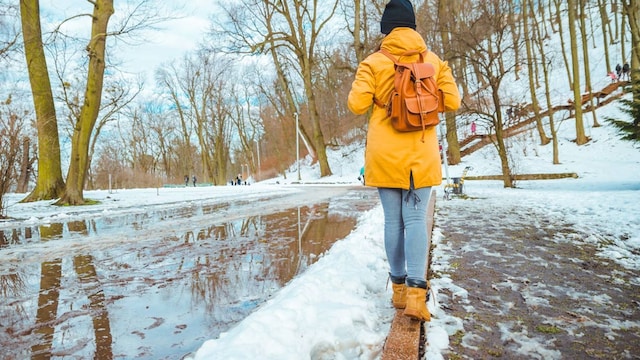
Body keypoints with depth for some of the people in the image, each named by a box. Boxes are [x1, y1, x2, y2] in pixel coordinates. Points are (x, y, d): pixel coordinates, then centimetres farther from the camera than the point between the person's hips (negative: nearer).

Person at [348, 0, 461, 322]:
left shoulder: (374, 62, -2)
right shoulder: (434, 61, 5)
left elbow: (357, 104, -9)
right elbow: (452, 102, 3)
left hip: (384, 156, 0)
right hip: (420, 155, 1)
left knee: (392, 221, 8)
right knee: (416, 220, 2)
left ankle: (399, 289, 18)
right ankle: (415, 294, -7)